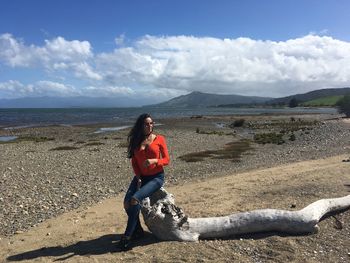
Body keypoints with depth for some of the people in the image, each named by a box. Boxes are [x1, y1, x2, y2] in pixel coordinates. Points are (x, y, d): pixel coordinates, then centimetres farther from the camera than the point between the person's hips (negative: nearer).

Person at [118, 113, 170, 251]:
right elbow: (134, 161, 9)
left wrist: (154, 160, -23)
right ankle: (138, 230, 6)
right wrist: (138, 177, -5)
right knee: (127, 201, -17)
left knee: (135, 199, -25)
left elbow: (167, 160, -3)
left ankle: (127, 236, -13)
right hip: (141, 176, 4)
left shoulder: (159, 139, -4)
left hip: (157, 177, -4)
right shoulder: (135, 140, 6)